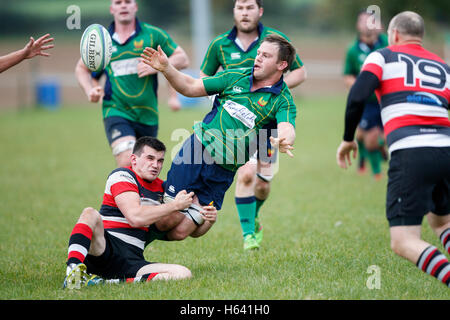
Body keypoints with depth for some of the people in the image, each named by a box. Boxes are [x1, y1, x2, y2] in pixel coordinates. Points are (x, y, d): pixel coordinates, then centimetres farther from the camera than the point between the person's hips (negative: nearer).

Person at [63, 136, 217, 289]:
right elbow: (135, 217, -16)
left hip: (132, 262, 6)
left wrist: (208, 220, -1)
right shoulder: (121, 175, 0)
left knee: (184, 274, -20)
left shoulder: (163, 189, 19)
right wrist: (175, 205, -8)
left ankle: (111, 282, -27)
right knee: (90, 214, -34)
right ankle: (73, 273, -49)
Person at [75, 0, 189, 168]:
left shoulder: (153, 34, 3)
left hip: (148, 115, 2)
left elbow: (182, 58, 4)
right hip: (116, 112, -1)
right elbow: (81, 68, 22)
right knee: (127, 163, -24)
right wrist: (90, 90, 3)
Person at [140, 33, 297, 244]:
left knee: (181, 229, -8)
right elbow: (191, 87, 11)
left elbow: (287, 130, -24)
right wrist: (166, 68, -5)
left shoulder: (283, 101, -4)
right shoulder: (236, 76, 8)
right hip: (196, 148, 2)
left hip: (222, 172, -2)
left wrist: (283, 142, -48)